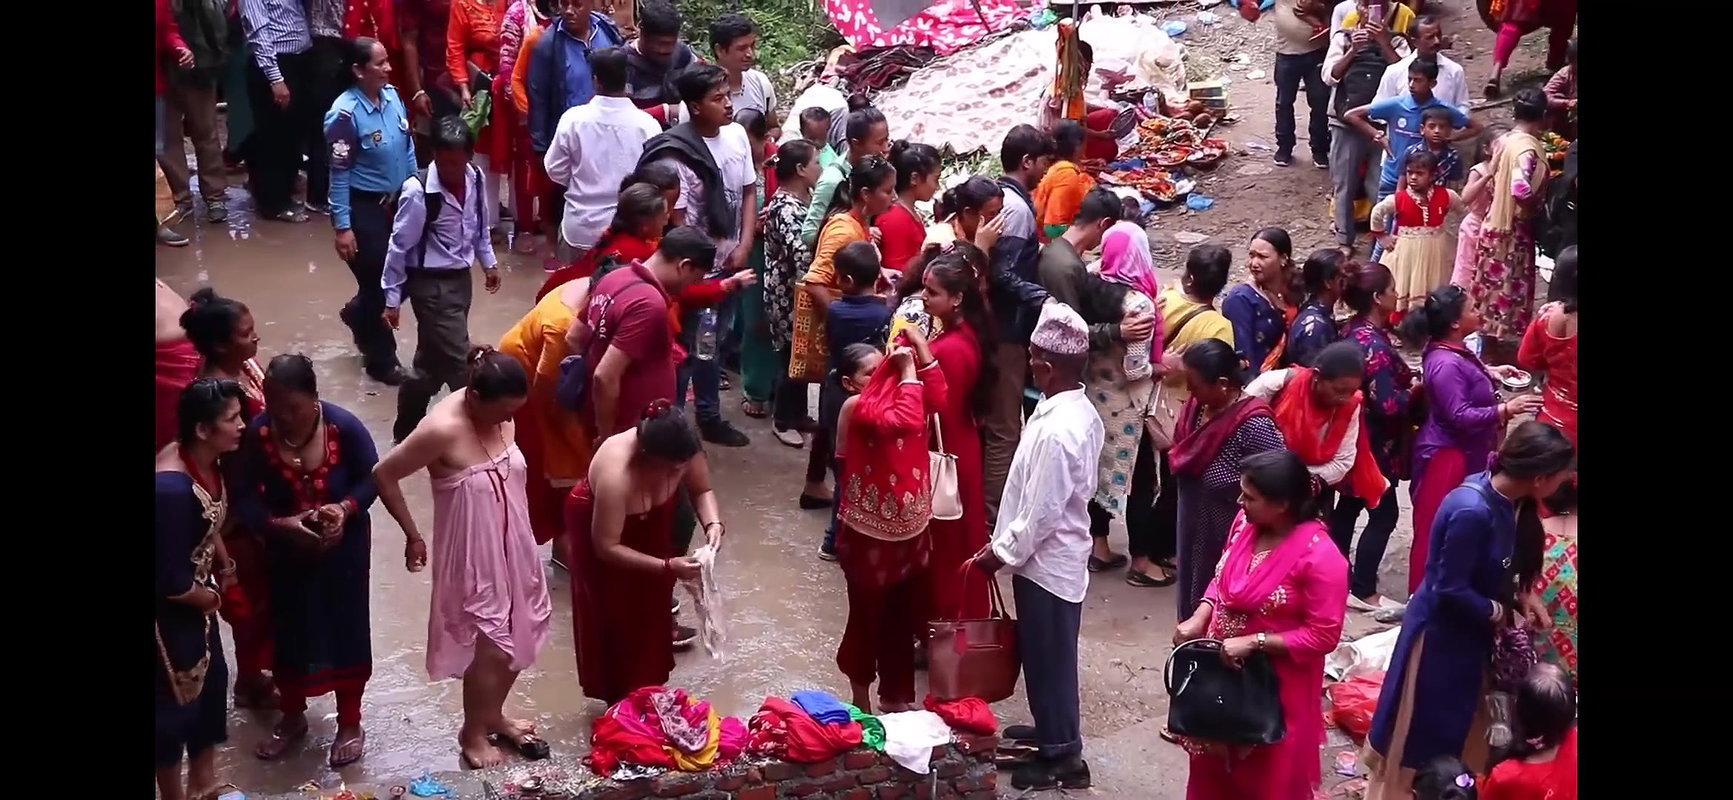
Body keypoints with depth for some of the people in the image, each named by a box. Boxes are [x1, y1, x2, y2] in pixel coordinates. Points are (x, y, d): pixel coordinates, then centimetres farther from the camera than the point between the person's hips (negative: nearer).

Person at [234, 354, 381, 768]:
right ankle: (292, 717, 38)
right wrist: (279, 524, -30)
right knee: (289, 628, 15)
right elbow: (243, 497, -14)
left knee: (344, 627, 9)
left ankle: (349, 723, 27)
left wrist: (345, 508, -28)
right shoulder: (257, 434, -20)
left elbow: (371, 478, -10)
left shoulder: (343, 426, -23)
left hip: (343, 546, -2)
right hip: (286, 548, 2)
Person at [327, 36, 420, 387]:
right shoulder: (345, 113, -21)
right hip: (364, 207, -7)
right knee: (379, 284, 7)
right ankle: (381, 359, 28)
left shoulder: (392, 96, -3)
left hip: (397, 201, 7)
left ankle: (358, 314, 45)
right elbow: (339, 175, -17)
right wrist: (342, 226, -17)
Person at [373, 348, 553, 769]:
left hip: (513, 549, 7)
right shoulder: (443, 430, -28)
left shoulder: (503, 416, -7)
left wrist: (523, 542, 16)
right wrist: (413, 536, -10)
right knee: (490, 649, 3)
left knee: (519, 641, 18)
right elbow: (383, 476, -19)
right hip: (472, 558, -7)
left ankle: (494, 716, 42)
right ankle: (473, 733, 28)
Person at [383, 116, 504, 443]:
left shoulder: (476, 179, -4)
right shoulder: (418, 191, -22)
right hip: (431, 284, -7)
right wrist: (392, 298, -11)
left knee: (432, 359, 19)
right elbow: (399, 246, -15)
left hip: (461, 278, 7)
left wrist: (488, 262, 18)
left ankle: (407, 429, 35)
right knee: (458, 362, -6)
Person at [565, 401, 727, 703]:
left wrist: (713, 523, -30)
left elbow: (702, 490, -10)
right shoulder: (615, 475, -45)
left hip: (649, 518, 5)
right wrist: (667, 566, -39)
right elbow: (607, 547, -35)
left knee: (651, 602, 17)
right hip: (595, 523, -5)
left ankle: (646, 687, 36)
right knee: (616, 614, 4)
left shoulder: (682, 450, -32)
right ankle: (621, 698, 23)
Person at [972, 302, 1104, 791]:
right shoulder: (1081, 411, 1)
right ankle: (1051, 732, 40)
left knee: (1049, 657, 5)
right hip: (1058, 557, 9)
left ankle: (1063, 757, 18)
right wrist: (1004, 542, 16)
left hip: (1047, 562, -9)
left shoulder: (1056, 429, -29)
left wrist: (999, 553, -12)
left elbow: (1040, 513, -25)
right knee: (1047, 655, 23)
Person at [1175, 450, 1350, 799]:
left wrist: (1253, 642, -25)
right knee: (1215, 760, 24)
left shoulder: (1320, 557, -28)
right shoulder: (1245, 523, -8)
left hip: (1274, 685, -6)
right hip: (1223, 669, 6)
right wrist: (1199, 619, -8)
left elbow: (1323, 635, -23)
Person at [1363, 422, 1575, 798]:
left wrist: (1521, 594, -4)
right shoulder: (1472, 511, -35)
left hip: (1469, 626, 8)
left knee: (1461, 717, 24)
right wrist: (1499, 613, -15)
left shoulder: (1505, 496, -8)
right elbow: (1450, 588, -28)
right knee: (1427, 721, 13)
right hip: (1442, 630, -8)